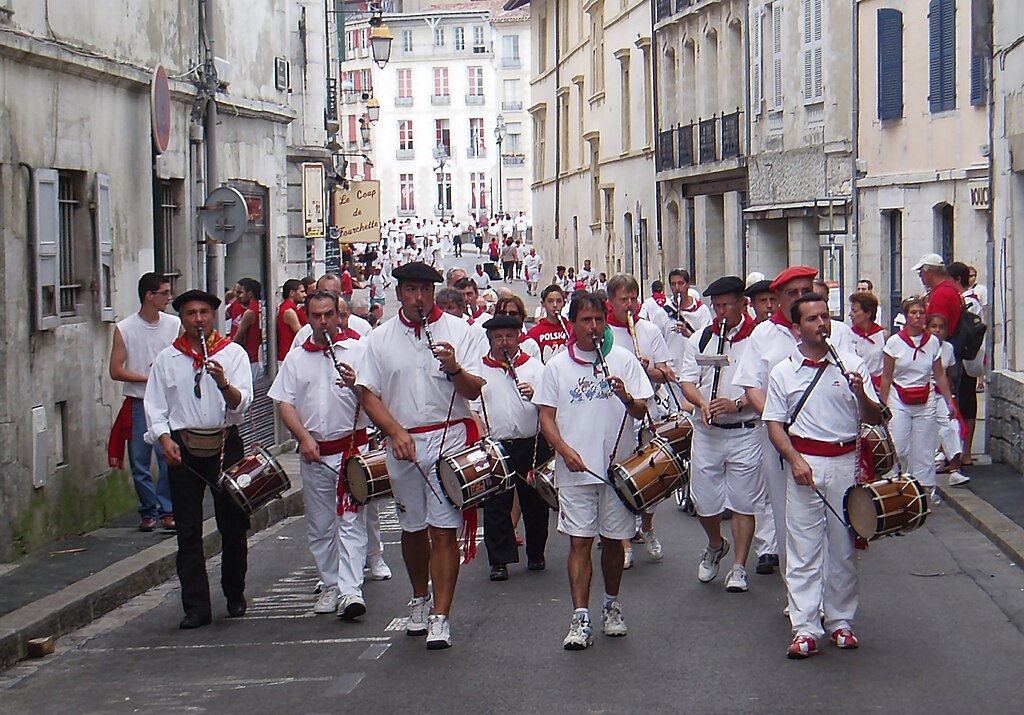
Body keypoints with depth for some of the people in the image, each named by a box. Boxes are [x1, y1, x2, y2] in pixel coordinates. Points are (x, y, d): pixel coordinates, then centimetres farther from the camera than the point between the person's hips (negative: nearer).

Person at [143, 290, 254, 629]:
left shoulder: (233, 353, 4)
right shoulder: (166, 359, 9)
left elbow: (241, 403, -7)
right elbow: (155, 406, 8)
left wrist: (223, 383, -27)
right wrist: (165, 439, -8)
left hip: (225, 445, -1)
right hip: (183, 449, 1)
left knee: (233, 525, 5)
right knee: (188, 532, -2)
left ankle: (235, 596, 22)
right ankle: (196, 607, 0)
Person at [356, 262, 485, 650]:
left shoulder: (457, 330, 2)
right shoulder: (381, 338, 6)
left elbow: (475, 389, -3)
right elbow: (368, 394, 4)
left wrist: (454, 370, -24)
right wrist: (395, 431, -10)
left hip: (449, 439, -2)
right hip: (402, 443, 3)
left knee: (444, 530, -8)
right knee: (413, 527, 14)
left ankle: (440, 617, -7)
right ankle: (420, 600, 34)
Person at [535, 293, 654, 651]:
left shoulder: (623, 359, 3)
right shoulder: (557, 366, 5)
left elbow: (642, 412, 0)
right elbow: (546, 416, 5)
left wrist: (628, 399, -23)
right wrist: (564, 449, -12)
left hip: (617, 466, 0)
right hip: (575, 469, 0)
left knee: (613, 539, 10)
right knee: (579, 541, -5)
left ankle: (612, 607, 28)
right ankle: (580, 619, -7)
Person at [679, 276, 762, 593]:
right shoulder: (701, 339, 9)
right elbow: (687, 380, 7)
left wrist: (737, 404, -19)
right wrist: (702, 403, -13)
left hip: (745, 432, -3)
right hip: (706, 432, 4)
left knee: (742, 502, 1)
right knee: (703, 500, 7)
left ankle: (738, 567, 9)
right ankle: (716, 545, 35)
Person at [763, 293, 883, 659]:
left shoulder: (852, 365, 5)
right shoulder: (783, 372, 6)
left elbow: (875, 419, 4)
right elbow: (774, 423, 4)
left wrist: (861, 394, -17)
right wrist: (795, 460, -10)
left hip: (846, 463, 1)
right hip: (804, 461, -1)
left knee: (844, 546, 7)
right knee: (804, 549, -3)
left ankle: (840, 621, 18)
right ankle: (805, 629, -3)